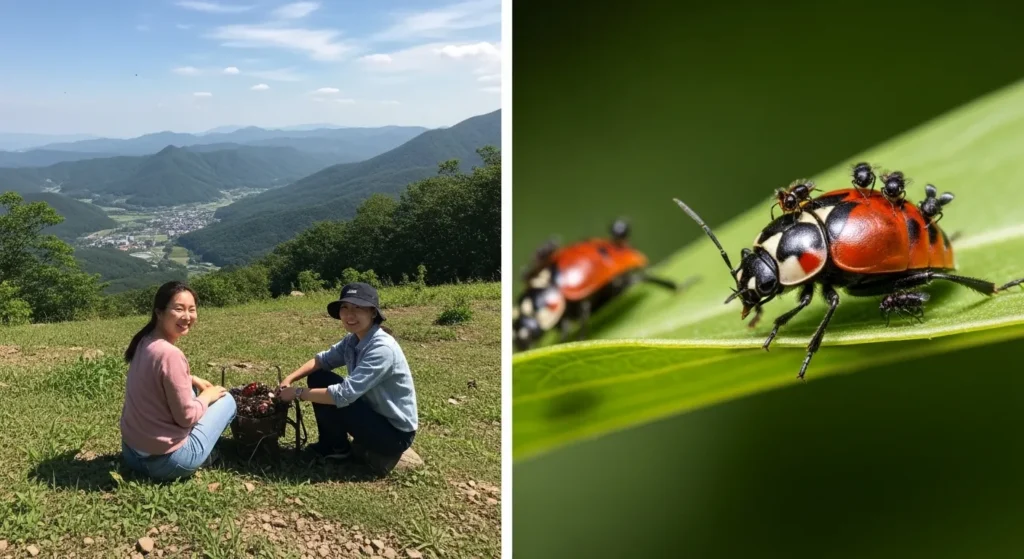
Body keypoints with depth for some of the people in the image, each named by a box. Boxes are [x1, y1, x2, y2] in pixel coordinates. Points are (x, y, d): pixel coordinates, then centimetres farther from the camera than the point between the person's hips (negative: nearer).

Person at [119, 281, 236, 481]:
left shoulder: (145, 342, 1)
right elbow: (187, 417, -20)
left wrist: (192, 380, 12)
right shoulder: (170, 354, -25)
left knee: (189, 390, 27)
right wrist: (208, 396, -2)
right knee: (226, 399, 9)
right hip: (164, 461, -8)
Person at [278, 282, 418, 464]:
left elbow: (344, 394, -32)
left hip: (395, 433, -9)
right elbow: (323, 359, 10)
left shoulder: (382, 348, -29)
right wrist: (290, 378, -8)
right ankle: (329, 445, 15)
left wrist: (298, 393, -20)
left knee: (329, 399, -21)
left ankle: (339, 448, 8)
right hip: (372, 414, 9)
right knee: (318, 377, 4)